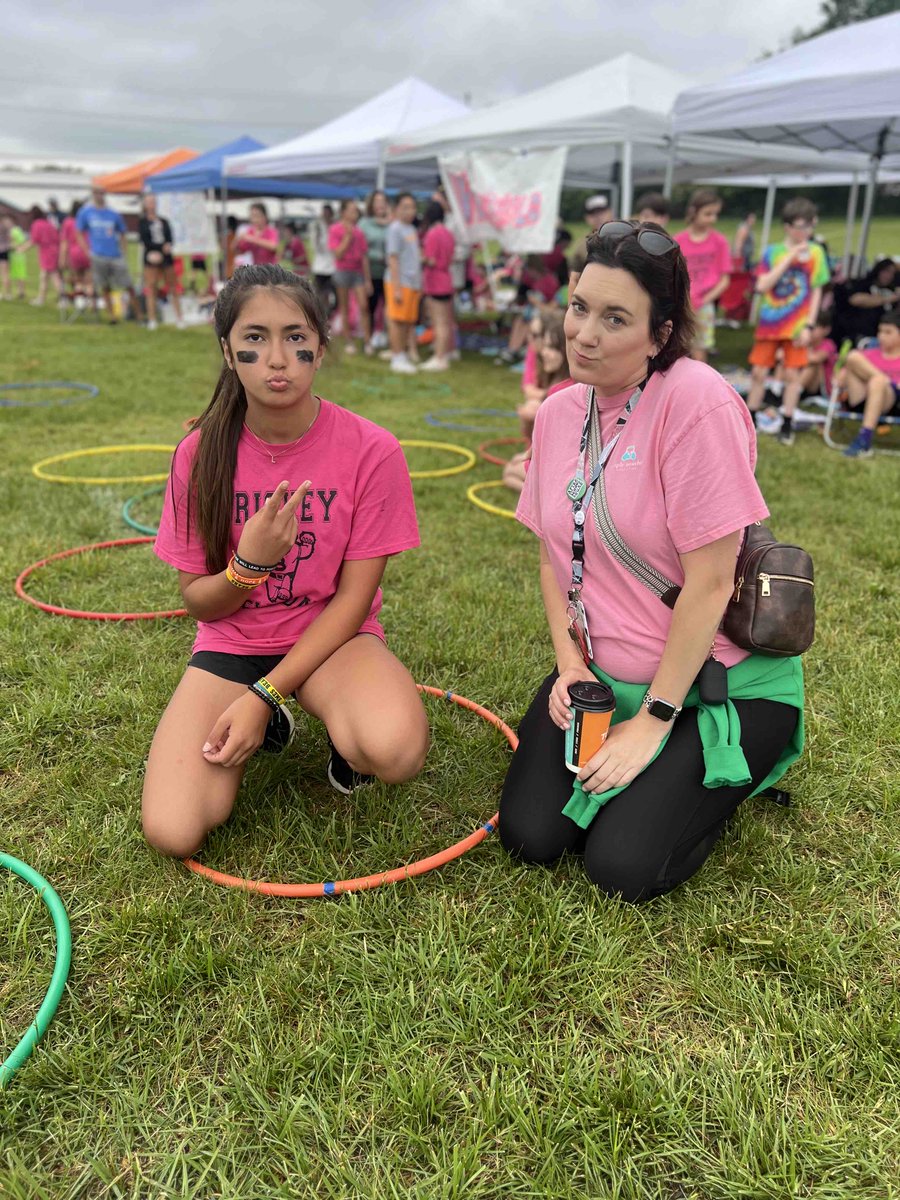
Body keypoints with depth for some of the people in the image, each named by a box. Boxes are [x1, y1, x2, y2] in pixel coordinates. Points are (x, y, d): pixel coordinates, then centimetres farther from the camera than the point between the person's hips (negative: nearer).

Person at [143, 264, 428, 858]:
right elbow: (198, 601, -3)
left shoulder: (370, 450, -15)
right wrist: (248, 564, -25)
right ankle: (269, 726, 14)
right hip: (232, 640, 2)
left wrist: (263, 693, -18)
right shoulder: (201, 452, -9)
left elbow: (352, 598, -11)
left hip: (331, 633, -2)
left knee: (398, 750, -35)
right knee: (173, 832, -16)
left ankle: (346, 730, 3)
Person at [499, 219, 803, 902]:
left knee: (624, 866, -12)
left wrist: (653, 722, -17)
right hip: (602, 674, 6)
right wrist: (570, 663, -5)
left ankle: (723, 777, 16)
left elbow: (709, 582, -21)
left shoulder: (697, 401, -21)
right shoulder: (559, 411, 1)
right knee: (529, 836, -5)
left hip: (716, 683, -5)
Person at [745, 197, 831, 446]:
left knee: (792, 374, 0)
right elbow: (762, 286, -14)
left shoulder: (815, 252, 0)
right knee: (759, 372, 3)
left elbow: (816, 292, 2)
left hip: (796, 326, 0)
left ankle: (787, 425, 11)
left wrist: (809, 326, -6)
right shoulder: (772, 252, -2)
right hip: (769, 323, 0)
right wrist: (789, 258, -17)